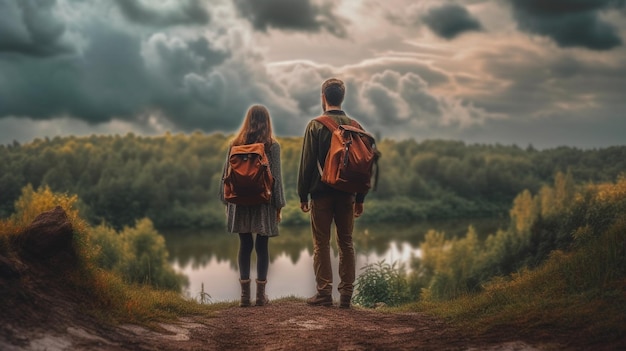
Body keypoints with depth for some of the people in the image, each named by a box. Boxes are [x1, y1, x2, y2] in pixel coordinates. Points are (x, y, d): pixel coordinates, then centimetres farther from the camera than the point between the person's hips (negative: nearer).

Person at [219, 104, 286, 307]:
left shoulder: (235, 144, 3)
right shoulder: (272, 146, -4)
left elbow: (226, 174, 5)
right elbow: (276, 177, -4)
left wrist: (227, 202, 12)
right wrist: (278, 205, 2)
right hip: (264, 202, -2)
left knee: (245, 245, 7)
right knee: (262, 246, 5)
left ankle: (245, 294, 5)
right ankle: (261, 294, 8)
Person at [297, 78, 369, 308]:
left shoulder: (316, 126, -6)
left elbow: (307, 163, -7)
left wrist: (303, 195, 1)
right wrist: (360, 198, 13)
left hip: (322, 193, -3)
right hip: (347, 193, 4)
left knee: (321, 244, 3)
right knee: (346, 243, 9)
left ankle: (324, 293, 3)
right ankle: (346, 294, 10)